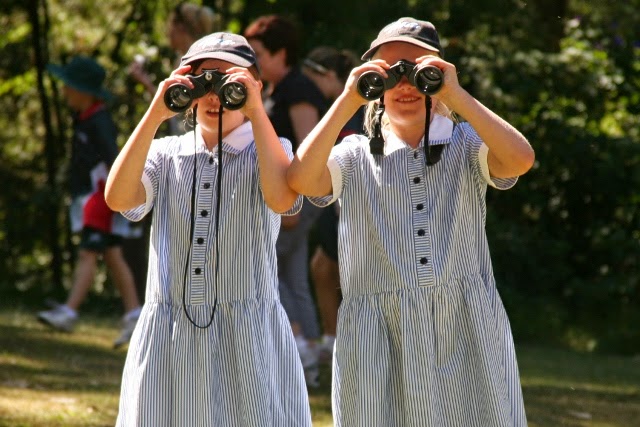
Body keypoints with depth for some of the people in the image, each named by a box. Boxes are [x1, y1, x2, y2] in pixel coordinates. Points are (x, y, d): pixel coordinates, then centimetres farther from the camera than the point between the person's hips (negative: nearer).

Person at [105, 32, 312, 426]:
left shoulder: (268, 152, 6)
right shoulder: (166, 153, 10)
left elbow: (282, 198, -18)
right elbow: (118, 198, -9)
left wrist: (256, 111, -16)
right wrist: (156, 114, -10)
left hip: (250, 340, -2)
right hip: (168, 340, 2)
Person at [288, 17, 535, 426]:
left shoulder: (466, 145, 9)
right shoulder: (356, 156, 10)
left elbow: (520, 159, -12)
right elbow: (301, 179, -9)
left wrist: (456, 94, -12)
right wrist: (349, 100, -9)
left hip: (467, 334, 0)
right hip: (381, 338, 0)